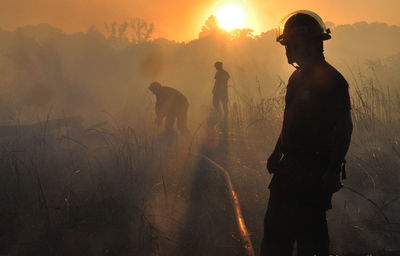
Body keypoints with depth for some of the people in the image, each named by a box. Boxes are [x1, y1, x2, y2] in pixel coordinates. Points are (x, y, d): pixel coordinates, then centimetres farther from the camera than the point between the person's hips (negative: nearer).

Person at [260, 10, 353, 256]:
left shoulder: (331, 80, -16)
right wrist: (277, 153, 22)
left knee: (310, 228, -1)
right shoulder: (297, 77, 12)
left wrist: (334, 171, -22)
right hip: (290, 166, 9)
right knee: (276, 225, 14)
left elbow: (344, 128, -18)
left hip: (315, 170, -9)